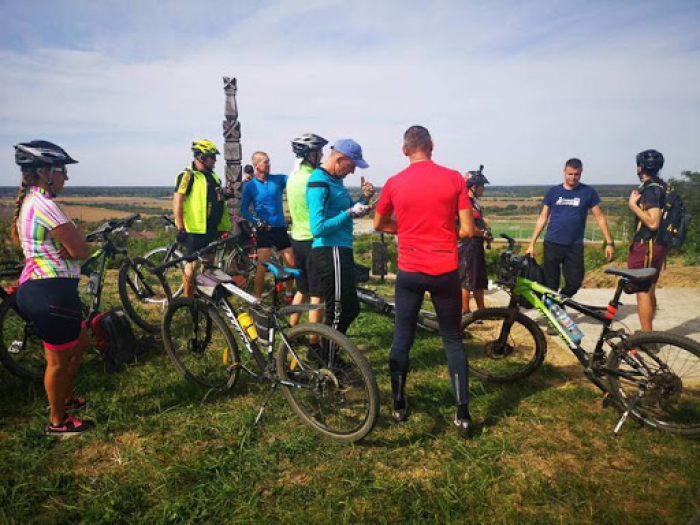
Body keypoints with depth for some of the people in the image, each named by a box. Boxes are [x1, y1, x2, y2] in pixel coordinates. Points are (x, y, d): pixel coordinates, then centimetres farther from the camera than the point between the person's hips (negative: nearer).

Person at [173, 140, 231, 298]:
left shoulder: (213, 176, 15)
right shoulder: (188, 176, -9)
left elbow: (220, 202, 20)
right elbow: (177, 201, -14)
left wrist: (225, 225, 18)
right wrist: (180, 228, -18)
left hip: (213, 230, 8)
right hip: (196, 230, -8)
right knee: (193, 265, -2)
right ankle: (188, 299, 9)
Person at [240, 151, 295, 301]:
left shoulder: (278, 179, 4)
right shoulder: (250, 185, -1)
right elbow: (244, 209, -1)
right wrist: (257, 222, -12)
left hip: (280, 228, 3)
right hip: (264, 230, -3)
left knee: (291, 263, 3)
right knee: (263, 265, -8)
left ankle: (289, 294, 23)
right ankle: (257, 299, 4)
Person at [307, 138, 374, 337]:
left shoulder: (335, 179, 14)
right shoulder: (319, 182, -16)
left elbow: (342, 214, 18)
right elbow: (318, 228, -24)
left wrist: (364, 198, 3)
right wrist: (350, 213, -18)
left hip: (341, 251, 10)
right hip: (331, 252, -10)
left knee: (351, 309, 19)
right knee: (338, 314, -3)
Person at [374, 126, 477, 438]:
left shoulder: (394, 183, -2)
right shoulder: (454, 178, -5)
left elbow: (379, 225, 13)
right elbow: (467, 230, -4)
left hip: (409, 272, 1)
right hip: (445, 271, 0)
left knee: (402, 338, 14)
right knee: (453, 340, 11)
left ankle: (399, 405, 23)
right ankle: (463, 414, 11)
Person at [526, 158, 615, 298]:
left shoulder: (588, 192, 2)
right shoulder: (553, 192, 4)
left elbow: (600, 217, 3)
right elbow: (543, 218, 7)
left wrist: (609, 242, -4)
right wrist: (532, 243, 2)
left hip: (575, 246, 0)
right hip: (552, 244, 0)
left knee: (574, 283, -3)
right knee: (550, 285, 1)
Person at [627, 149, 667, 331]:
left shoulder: (650, 190, -18)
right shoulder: (662, 186, 12)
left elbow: (653, 223, -25)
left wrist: (633, 205, -19)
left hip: (646, 247, -10)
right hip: (658, 246, 10)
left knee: (642, 292, -4)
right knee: (650, 290, 18)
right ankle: (648, 332, 28)